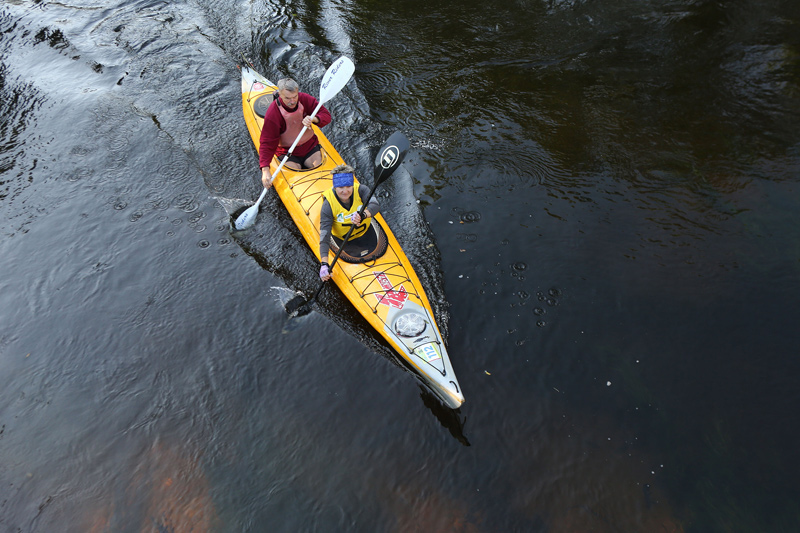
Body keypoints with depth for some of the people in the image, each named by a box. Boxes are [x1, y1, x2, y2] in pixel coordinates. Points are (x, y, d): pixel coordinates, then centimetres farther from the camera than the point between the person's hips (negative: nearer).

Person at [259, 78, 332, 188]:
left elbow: (326, 115, -9)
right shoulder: (272, 114, -22)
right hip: (286, 150, -3)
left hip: (310, 144, 3)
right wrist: (265, 169, -34)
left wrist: (313, 119, -34)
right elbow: (267, 143, -21)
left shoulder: (305, 99, -12)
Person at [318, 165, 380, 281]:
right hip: (342, 238, -2)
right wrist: (324, 264, -47)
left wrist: (363, 214, -67)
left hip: (365, 231, 2)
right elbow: (324, 236, -35)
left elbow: (375, 206, -42)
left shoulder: (360, 190, -25)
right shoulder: (328, 205, -31)